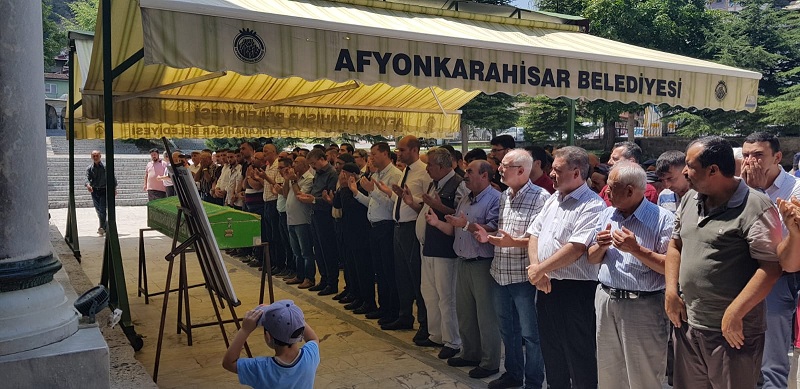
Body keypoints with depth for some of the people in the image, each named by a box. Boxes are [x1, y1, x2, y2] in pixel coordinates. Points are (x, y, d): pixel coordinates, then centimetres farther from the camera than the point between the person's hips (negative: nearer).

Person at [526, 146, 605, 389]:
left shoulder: (592, 206, -15)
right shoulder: (553, 200, 12)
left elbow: (576, 249, -23)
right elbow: (534, 234, 11)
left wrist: (539, 269, -15)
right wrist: (536, 270, -5)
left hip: (575, 291, -8)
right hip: (546, 287, 8)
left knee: (579, 358, 5)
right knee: (551, 353, 20)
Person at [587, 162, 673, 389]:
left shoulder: (663, 219, -11)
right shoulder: (606, 215, 9)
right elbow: (592, 259, 14)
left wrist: (636, 249, -22)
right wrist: (601, 246, -6)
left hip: (644, 306, -6)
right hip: (606, 300, 6)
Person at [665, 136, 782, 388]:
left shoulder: (755, 207, -15)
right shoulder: (690, 199, 7)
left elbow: (771, 267, -18)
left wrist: (734, 314, -20)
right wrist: (671, 291, 3)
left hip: (732, 333, -6)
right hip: (687, 325, 7)